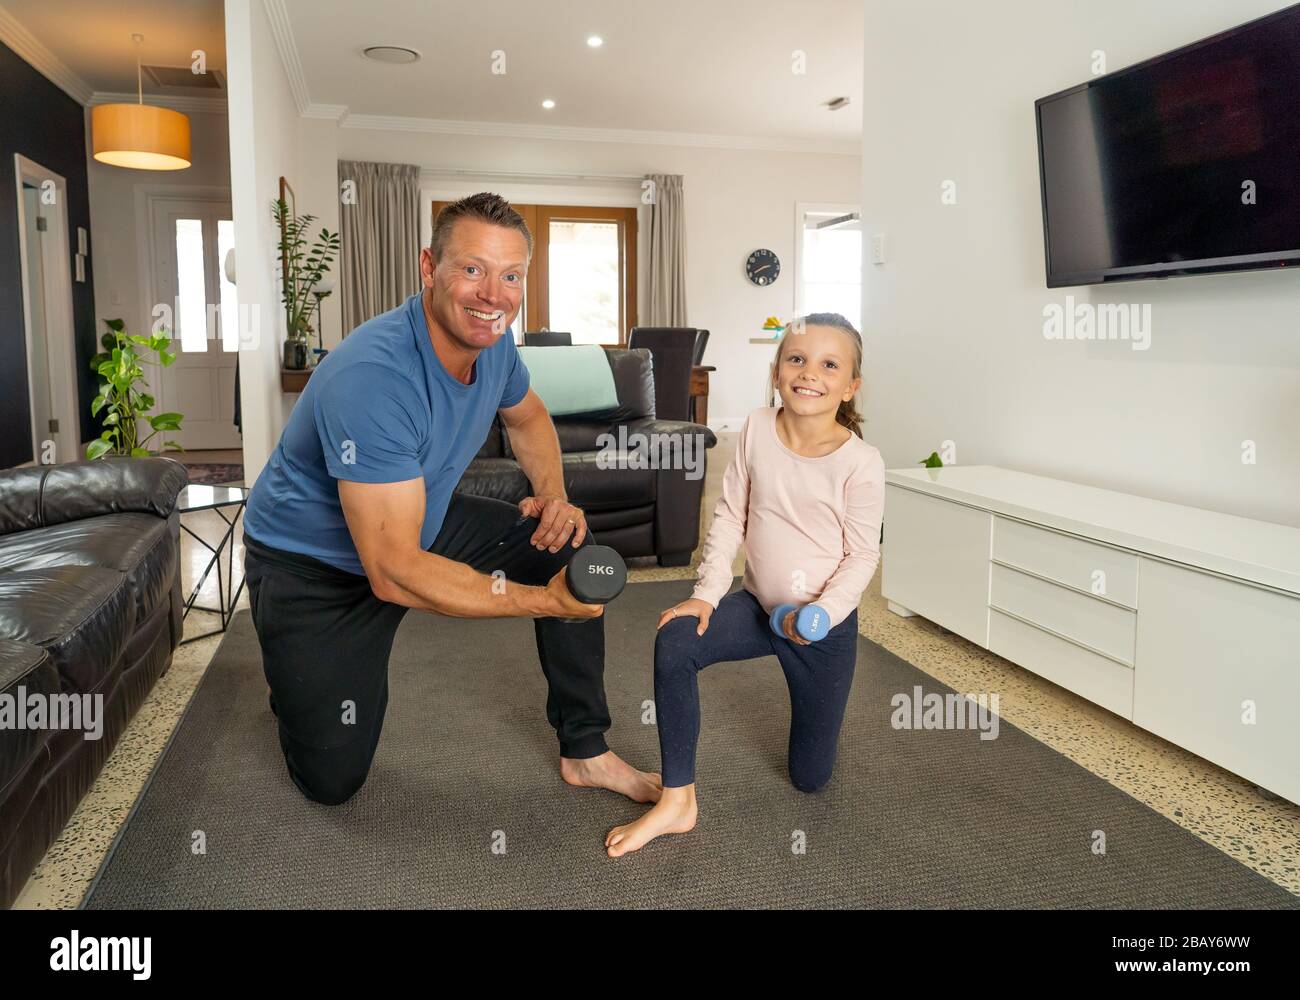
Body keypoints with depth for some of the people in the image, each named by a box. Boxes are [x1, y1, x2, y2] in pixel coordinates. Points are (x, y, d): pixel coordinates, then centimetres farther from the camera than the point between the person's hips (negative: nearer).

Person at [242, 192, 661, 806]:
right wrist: (544, 601, -38)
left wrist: (554, 496, -7)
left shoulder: (491, 340, -11)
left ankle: (585, 752, 6)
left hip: (421, 522, 7)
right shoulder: (372, 379, -36)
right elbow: (393, 571, -37)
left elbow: (526, 416, 12)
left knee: (571, 546, -7)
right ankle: (299, 674, 30)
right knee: (331, 779, -4)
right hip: (311, 566, -6)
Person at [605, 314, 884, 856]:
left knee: (810, 776, 9)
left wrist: (824, 611, -27)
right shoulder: (757, 429, -7)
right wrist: (707, 593, -10)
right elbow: (729, 516, -3)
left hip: (825, 626, -2)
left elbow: (863, 554, -12)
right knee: (674, 641, -29)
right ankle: (677, 800, -14)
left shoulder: (860, 462, -17)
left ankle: (813, 702, 45)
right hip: (758, 603, 3)